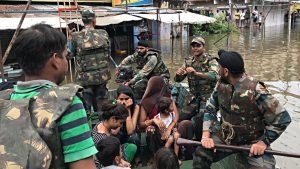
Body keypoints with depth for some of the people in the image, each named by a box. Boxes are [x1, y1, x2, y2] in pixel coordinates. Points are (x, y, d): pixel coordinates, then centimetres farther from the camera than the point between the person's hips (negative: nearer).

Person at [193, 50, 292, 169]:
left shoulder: (256, 91, -24)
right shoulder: (221, 85, -5)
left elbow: (282, 118, -17)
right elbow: (210, 109, 1)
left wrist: (264, 142, -18)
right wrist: (206, 136, -12)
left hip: (252, 142, -4)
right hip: (225, 136, 4)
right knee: (200, 154, -10)